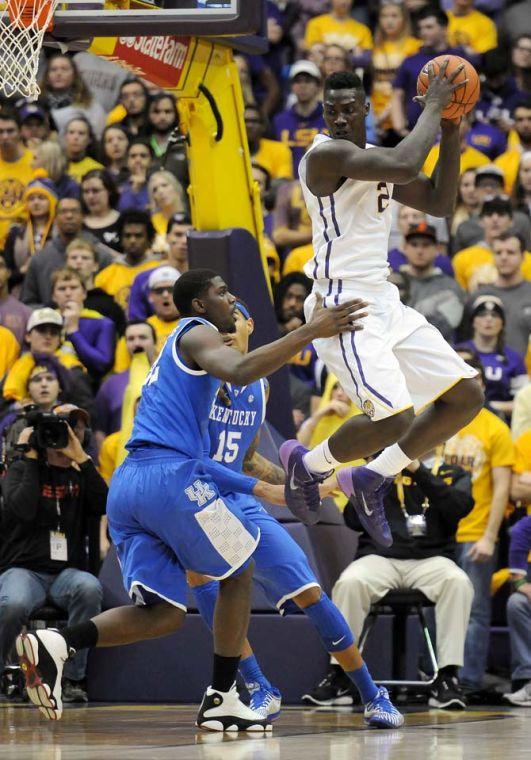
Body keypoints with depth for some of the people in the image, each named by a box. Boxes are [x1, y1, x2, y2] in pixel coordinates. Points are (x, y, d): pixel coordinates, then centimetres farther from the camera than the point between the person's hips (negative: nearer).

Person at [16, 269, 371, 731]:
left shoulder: (173, 355, 33)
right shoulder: (196, 333, 4)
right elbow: (239, 372, -19)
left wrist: (258, 488, 39)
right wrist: (308, 332, -21)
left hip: (126, 485, 8)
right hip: (170, 479, -8)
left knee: (164, 614, 6)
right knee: (239, 572, 12)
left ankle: (56, 643, -16)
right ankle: (221, 700, 12)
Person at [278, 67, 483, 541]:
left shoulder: (377, 157, 14)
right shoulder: (327, 154, -16)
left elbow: (440, 204, 14)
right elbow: (406, 166, -30)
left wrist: (451, 135, 5)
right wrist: (432, 107, -17)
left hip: (385, 301, 9)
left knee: (466, 396, 7)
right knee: (394, 417, -23)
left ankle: (371, 480, 17)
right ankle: (306, 464, 6)